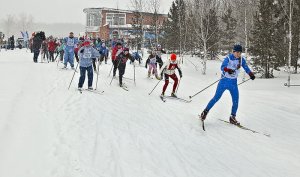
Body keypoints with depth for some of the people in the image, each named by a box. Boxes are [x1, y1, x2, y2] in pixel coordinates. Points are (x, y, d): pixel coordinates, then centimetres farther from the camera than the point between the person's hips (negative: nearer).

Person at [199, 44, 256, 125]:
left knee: (235, 101, -2)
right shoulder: (228, 58, -15)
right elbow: (222, 67, -28)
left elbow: (246, 68, 9)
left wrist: (251, 74, -10)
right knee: (216, 98, -1)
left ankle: (232, 117, 15)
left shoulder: (242, 60, 0)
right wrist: (228, 70, -50)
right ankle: (205, 111, 14)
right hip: (224, 81, -4)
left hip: (233, 83, 4)